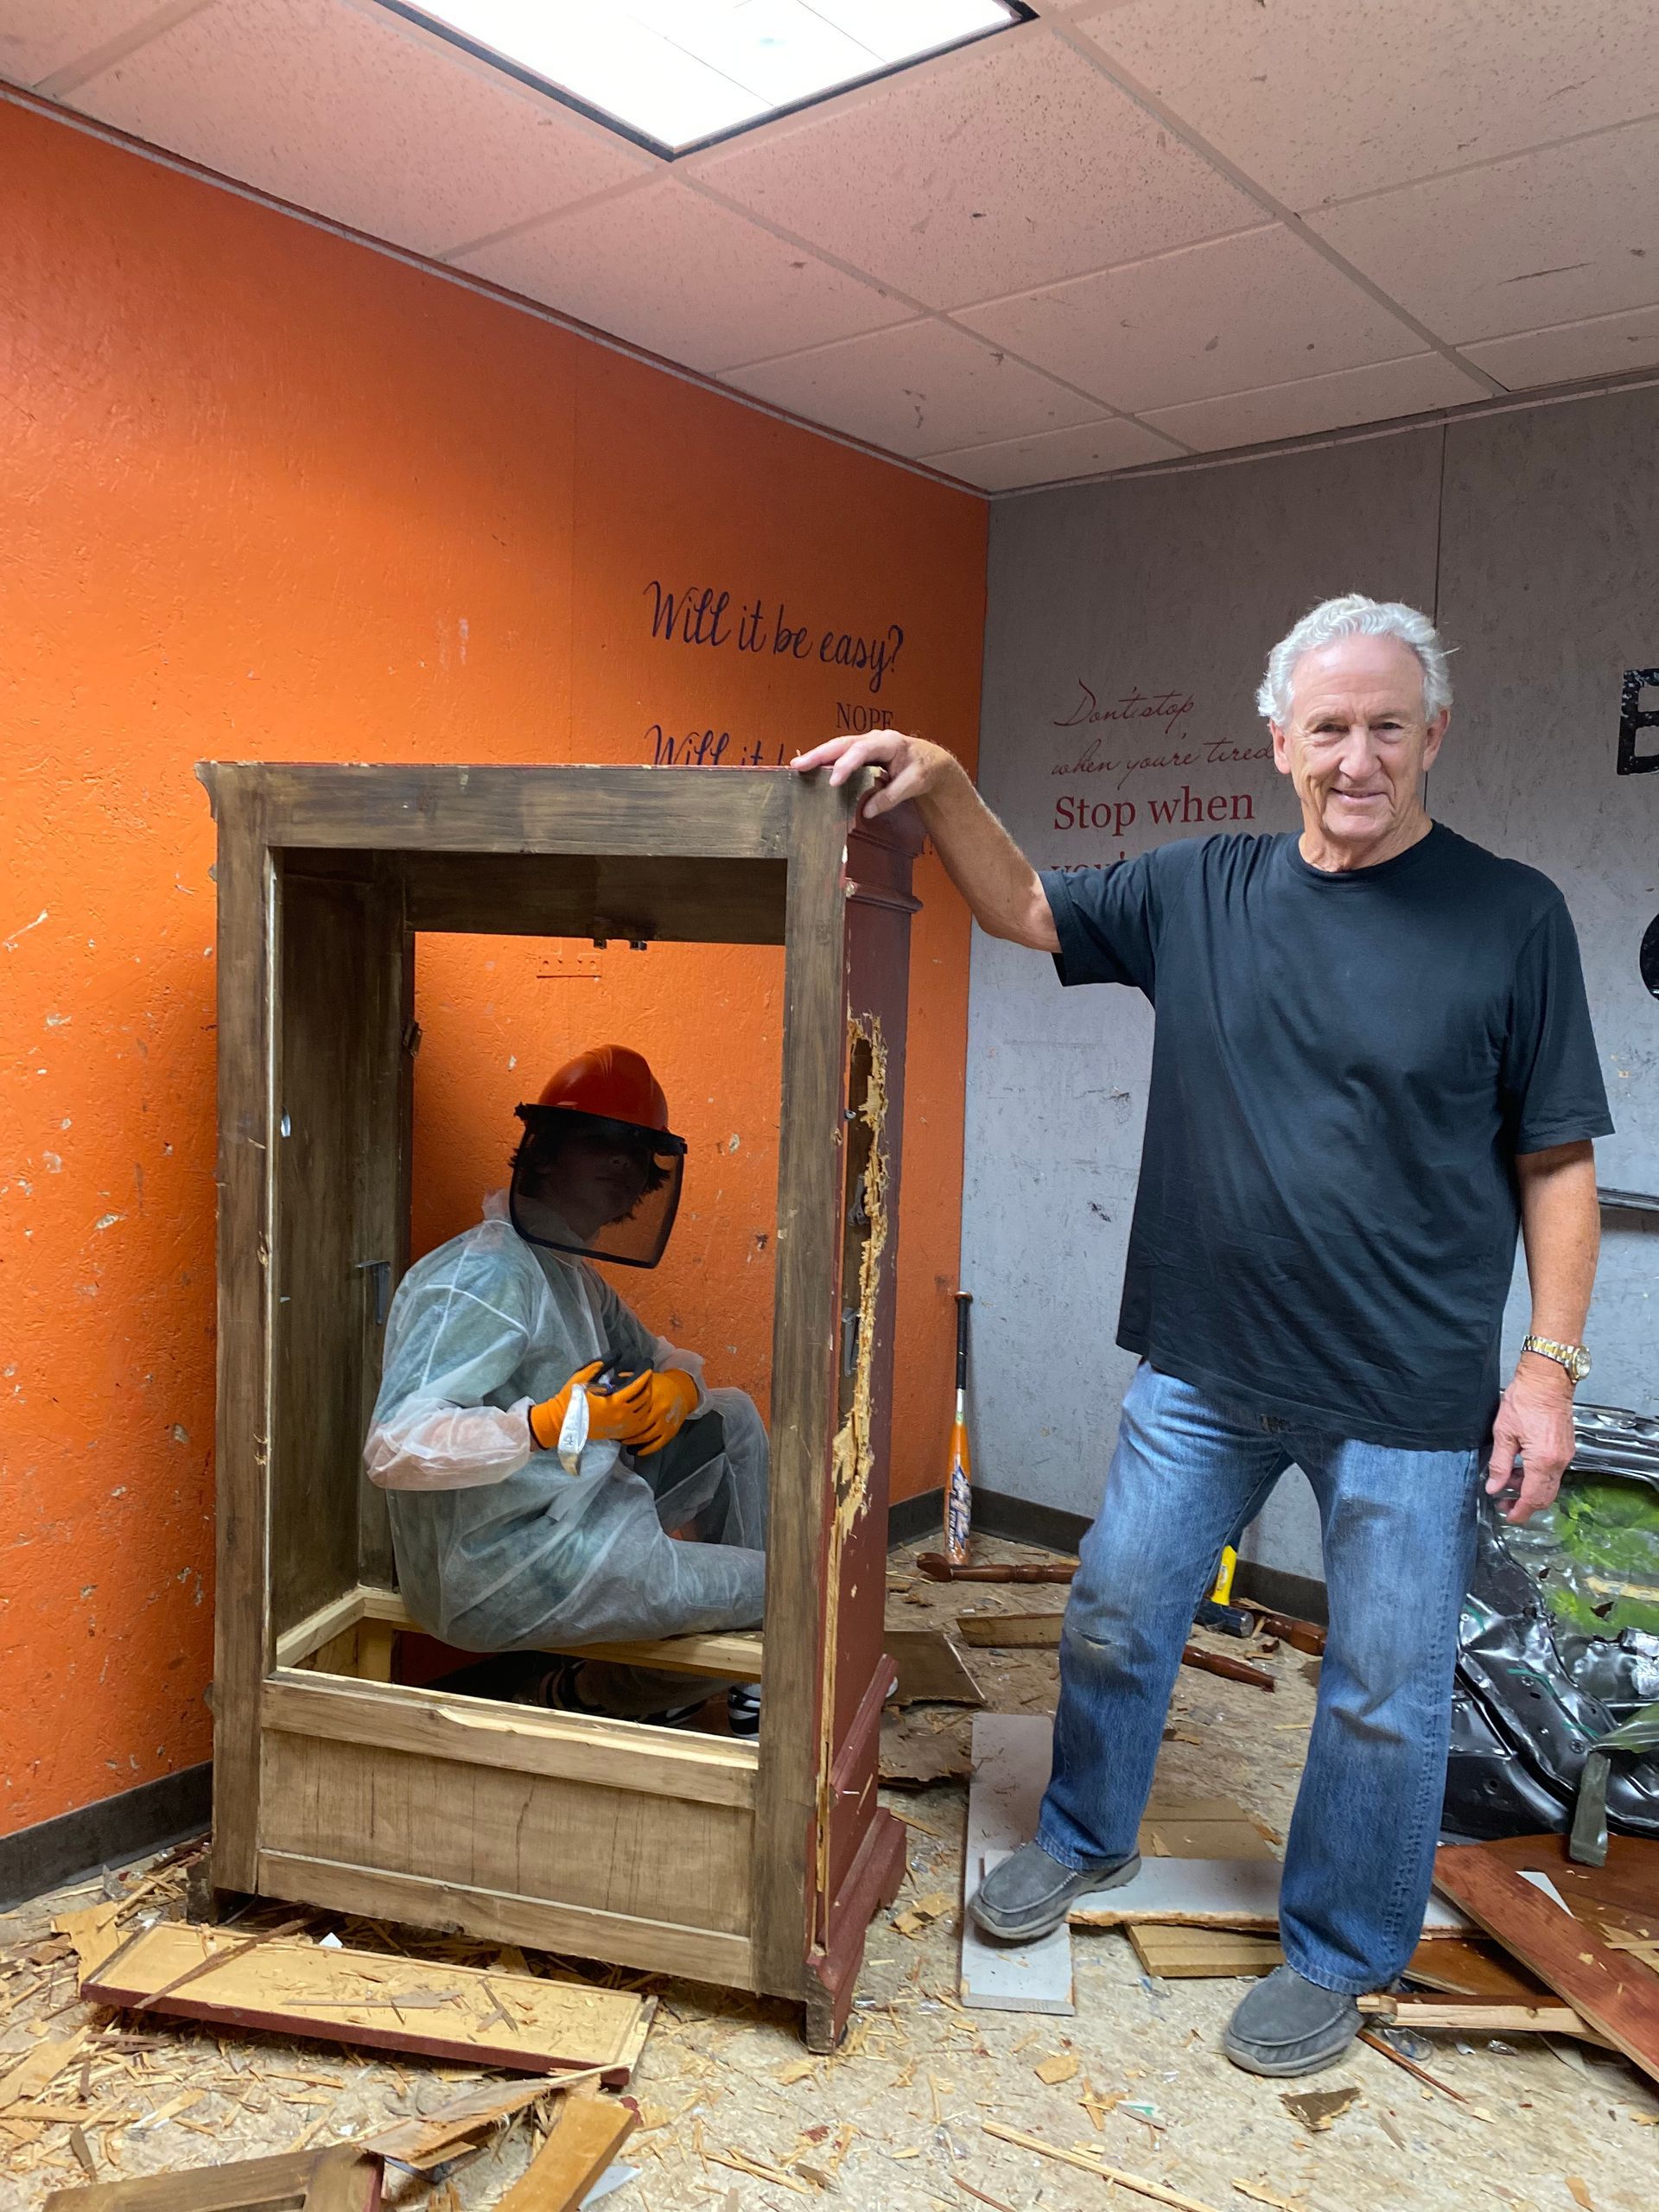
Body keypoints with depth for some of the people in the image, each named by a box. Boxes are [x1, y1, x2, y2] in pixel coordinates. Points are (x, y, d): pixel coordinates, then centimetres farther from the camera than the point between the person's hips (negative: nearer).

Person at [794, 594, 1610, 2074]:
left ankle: (1337, 1956, 36)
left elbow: (1557, 1161, -4)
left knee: (1383, 1694, 11)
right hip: (1204, 1366, 3)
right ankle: (1085, 1841, 44)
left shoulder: (1510, 915, -6)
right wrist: (941, 781, -9)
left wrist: (1551, 1364, -8)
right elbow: (1020, 906, 7)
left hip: (1409, 1395, -3)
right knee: (1116, 1618, 16)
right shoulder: (1200, 892, 2)